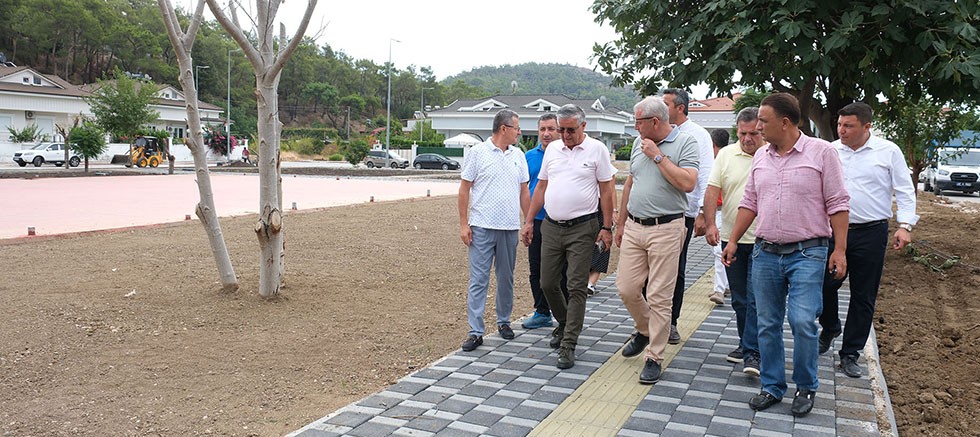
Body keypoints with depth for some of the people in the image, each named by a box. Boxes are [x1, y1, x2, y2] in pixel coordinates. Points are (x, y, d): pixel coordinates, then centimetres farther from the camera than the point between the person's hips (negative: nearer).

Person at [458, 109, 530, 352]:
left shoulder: (518, 156, 12)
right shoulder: (478, 152, -2)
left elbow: (524, 192, 16)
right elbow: (464, 189, -2)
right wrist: (463, 224, -7)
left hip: (510, 228, 4)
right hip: (482, 228, -4)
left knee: (506, 279, 13)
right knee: (478, 280, -4)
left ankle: (504, 321, 29)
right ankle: (475, 332, 0)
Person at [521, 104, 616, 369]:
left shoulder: (597, 150, -2)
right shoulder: (552, 150, 11)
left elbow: (606, 191, -2)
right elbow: (541, 187, 16)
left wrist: (607, 228, -6)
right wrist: (529, 222, 12)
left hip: (582, 228, -5)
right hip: (551, 227, 5)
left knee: (576, 287, -3)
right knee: (547, 283, 10)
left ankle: (568, 345, 3)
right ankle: (564, 324, 35)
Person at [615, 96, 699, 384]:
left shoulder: (685, 143, -7)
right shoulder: (639, 144, 12)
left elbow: (688, 183, -21)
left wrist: (658, 156, -16)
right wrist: (621, 224, 20)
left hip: (666, 229, -6)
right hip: (634, 227, 6)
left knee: (659, 298, -1)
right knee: (626, 288, 7)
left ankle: (654, 358, 11)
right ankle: (644, 330, 35)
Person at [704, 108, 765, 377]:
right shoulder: (726, 155, 6)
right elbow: (712, 190, 3)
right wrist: (710, 224, -8)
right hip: (731, 238, 4)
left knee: (756, 298, -7)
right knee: (739, 299, 14)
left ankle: (752, 353, -4)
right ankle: (746, 343, 28)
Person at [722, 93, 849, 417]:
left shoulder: (821, 152, -5)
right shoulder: (761, 157, 9)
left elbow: (837, 204, -5)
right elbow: (749, 203, 14)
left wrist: (840, 249, -10)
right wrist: (733, 241, 11)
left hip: (807, 253, -5)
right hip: (765, 253, 5)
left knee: (802, 322, -10)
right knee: (767, 324, 8)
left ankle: (806, 388, 11)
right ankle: (772, 387, 22)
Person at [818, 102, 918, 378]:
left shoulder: (888, 151, 0)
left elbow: (905, 191, 1)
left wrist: (905, 225, -9)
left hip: (871, 234, -1)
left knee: (863, 298, 5)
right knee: (825, 286, 1)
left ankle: (850, 354, 16)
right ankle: (830, 328, 32)